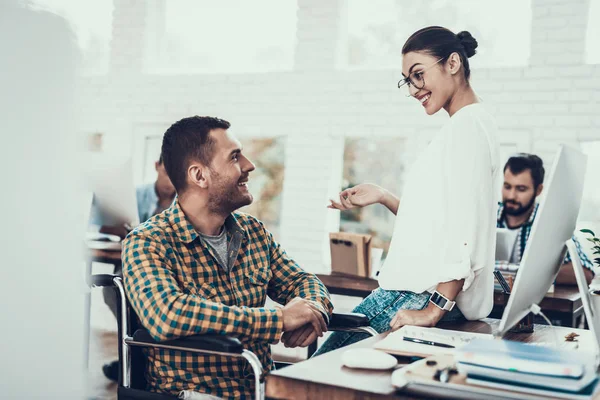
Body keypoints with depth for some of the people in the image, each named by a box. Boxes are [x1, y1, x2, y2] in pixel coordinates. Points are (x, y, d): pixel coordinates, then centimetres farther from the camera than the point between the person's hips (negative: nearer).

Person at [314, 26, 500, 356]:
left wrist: (434, 310, -23)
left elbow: (466, 231, -21)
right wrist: (383, 197, 14)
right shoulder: (465, 125, 20)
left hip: (428, 295, -10)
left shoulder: (469, 124, -12)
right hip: (420, 290, 10)